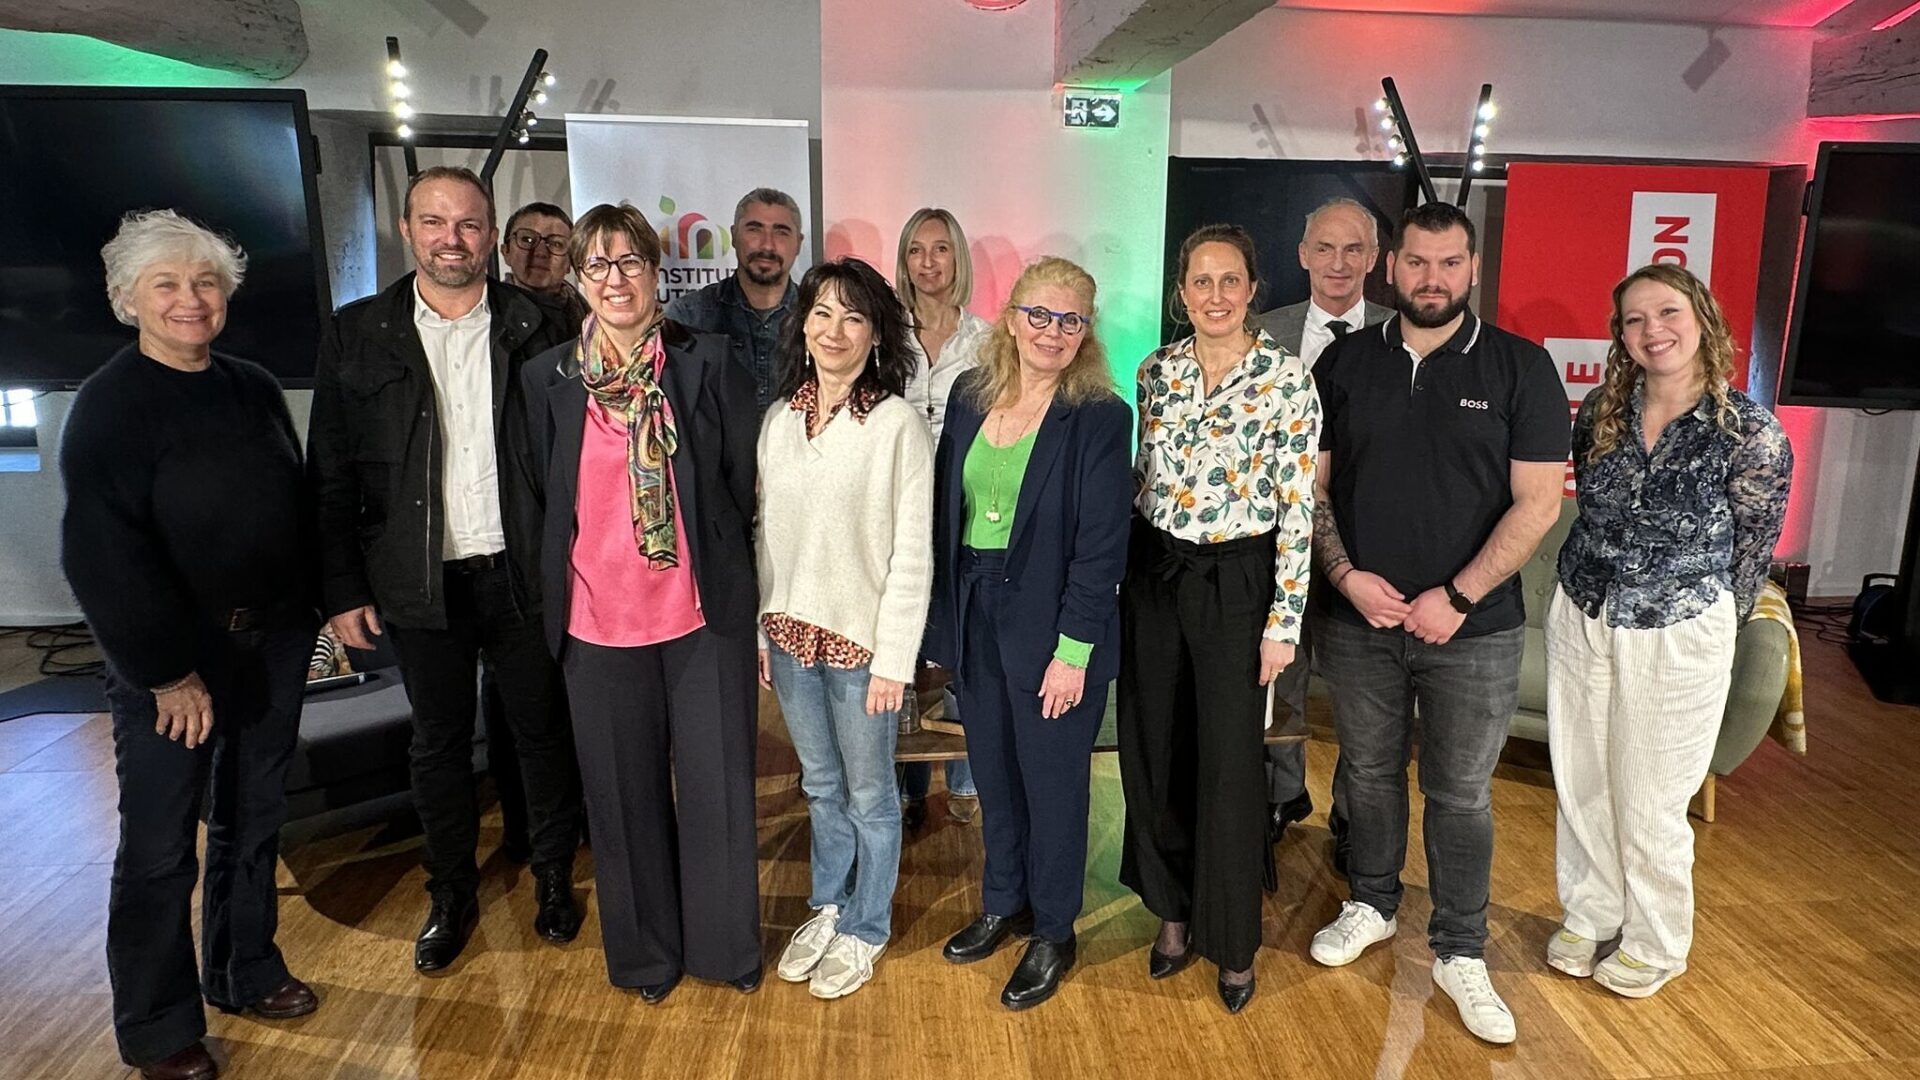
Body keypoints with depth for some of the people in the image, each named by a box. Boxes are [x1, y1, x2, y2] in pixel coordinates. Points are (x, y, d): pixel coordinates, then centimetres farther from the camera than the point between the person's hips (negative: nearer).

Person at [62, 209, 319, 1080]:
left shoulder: (254, 389, 6)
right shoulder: (108, 405, -11)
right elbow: (102, 551, -15)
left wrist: (310, 608, 6)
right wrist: (168, 671, -16)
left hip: (272, 641, 6)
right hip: (172, 656, -5)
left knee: (253, 821, 17)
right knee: (159, 845, 5)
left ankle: (245, 973, 36)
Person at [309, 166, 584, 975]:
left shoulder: (532, 328, 0)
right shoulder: (357, 333, 1)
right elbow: (331, 474, 1)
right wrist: (341, 589, -4)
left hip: (521, 574, 0)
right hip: (419, 582, 1)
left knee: (544, 730, 12)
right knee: (438, 744, 14)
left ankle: (554, 878, 32)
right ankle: (452, 895, 32)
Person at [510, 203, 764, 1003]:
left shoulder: (707, 363, -4)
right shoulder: (548, 377, 2)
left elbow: (748, 479, 1)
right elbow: (537, 492, 11)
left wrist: (731, 574, 3)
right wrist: (557, 590, 11)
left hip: (704, 612, -1)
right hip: (598, 620, 2)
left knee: (717, 783, 8)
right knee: (624, 793, 13)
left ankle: (727, 944, 29)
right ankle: (646, 951, 32)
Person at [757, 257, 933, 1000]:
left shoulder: (898, 425, -12)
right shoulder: (780, 418, 4)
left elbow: (912, 554, -13)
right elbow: (764, 533, 9)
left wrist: (894, 659, -14)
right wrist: (758, 630, 7)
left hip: (861, 635, -5)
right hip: (790, 631, 5)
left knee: (868, 794, 11)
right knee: (820, 785, 20)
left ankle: (865, 929, 30)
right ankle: (827, 906, 39)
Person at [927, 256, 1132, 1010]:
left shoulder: (1100, 417, -11)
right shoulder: (969, 396, 4)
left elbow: (1101, 546, -13)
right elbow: (946, 510, 8)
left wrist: (1072, 651, -15)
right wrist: (945, 618, 5)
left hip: (1050, 624, -5)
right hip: (973, 614, 5)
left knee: (1052, 782, 9)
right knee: (993, 772, 17)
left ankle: (1053, 935, 29)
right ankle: (1003, 904, 39)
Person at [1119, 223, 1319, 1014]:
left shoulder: (1286, 376, -9)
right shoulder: (1157, 370, 4)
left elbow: (1299, 503, -10)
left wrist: (1284, 620, -12)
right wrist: (1118, 575, 10)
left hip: (1236, 582, -4)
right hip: (1153, 573, 5)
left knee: (1228, 764, 3)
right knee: (1153, 753, 12)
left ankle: (1232, 941, 24)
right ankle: (1173, 913, 33)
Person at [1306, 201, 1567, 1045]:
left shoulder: (1519, 367, -4)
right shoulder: (1345, 362, 3)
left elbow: (1537, 502, -7)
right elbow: (1312, 486, 4)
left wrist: (1457, 598, -14)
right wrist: (1347, 576, -10)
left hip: (1473, 629, -2)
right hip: (1359, 619, 2)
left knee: (1460, 793, 9)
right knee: (1369, 772, 16)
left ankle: (1461, 953, 26)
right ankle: (1371, 904, 38)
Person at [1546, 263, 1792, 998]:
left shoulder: (1752, 435, -15)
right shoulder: (1598, 412, -3)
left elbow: (1750, 557, -4)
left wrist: (1701, 624, 5)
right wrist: (1600, 588, 14)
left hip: (1679, 640, -4)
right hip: (1580, 621, 4)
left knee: (1650, 802, 9)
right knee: (1580, 786, 15)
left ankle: (1655, 944, 33)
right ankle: (1588, 916, 37)